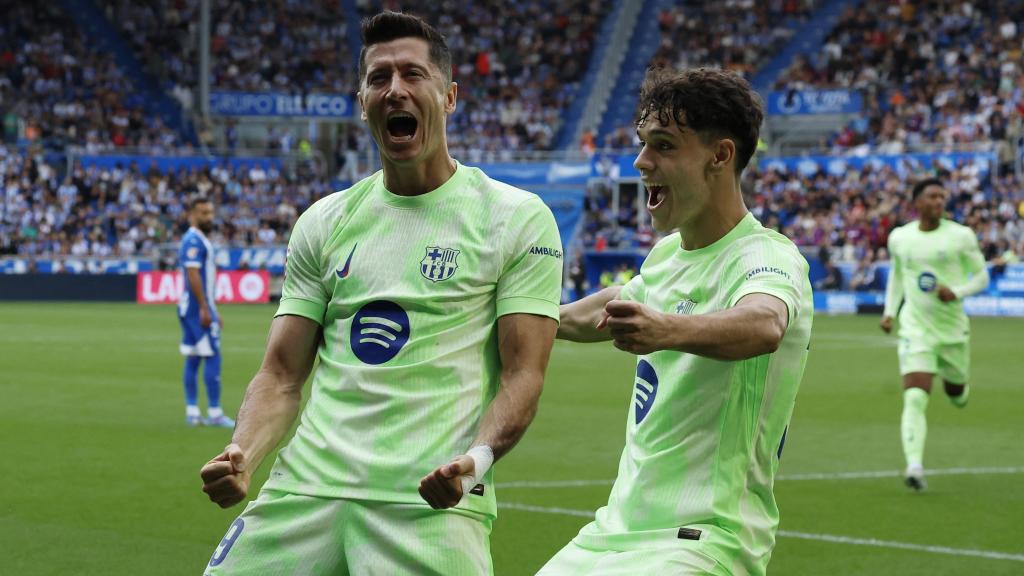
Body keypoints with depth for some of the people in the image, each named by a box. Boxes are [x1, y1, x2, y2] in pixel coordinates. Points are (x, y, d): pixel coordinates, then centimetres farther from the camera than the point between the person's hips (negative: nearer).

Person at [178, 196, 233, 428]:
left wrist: (212, 310, 23)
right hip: (198, 306, -10)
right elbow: (193, 275, -21)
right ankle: (214, 413, -10)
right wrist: (204, 308, -23)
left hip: (192, 308, 10)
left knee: (193, 358, 9)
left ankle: (192, 412, 10)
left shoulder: (198, 240, 18)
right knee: (212, 356, -9)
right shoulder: (194, 240, -13)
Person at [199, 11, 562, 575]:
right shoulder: (324, 221, 14)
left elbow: (522, 373, -3)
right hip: (307, 486, 4)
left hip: (432, 500, -3)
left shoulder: (517, 217, 3)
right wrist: (242, 455, -7)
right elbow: (282, 375, 12)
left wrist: (477, 457, -21)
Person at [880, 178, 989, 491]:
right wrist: (889, 311, 10)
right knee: (915, 398, -17)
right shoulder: (898, 237, 2)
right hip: (915, 328, -1)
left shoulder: (961, 236, -5)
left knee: (957, 394, 18)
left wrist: (957, 292, -18)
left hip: (953, 328, 1)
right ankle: (914, 466, -24)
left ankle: (956, 387, 57)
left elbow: (982, 276, 1)